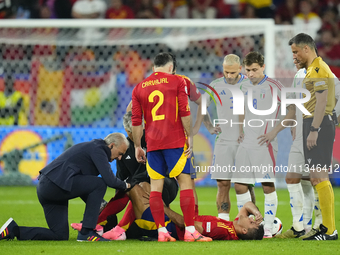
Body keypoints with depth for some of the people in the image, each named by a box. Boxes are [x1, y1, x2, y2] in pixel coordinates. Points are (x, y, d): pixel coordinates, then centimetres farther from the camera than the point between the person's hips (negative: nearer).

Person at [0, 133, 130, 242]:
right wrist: (125, 185, 2)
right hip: (55, 183, -10)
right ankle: (86, 232, -12)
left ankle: (13, 229, 7)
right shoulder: (97, 149, -6)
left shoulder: (92, 147, 25)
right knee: (99, 184, -13)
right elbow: (109, 179, -17)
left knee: (60, 236, 8)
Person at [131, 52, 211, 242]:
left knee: (156, 185, 5)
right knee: (185, 181, -2)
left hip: (152, 143, 3)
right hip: (175, 141, -3)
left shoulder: (139, 88, 11)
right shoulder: (177, 81, 3)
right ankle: (190, 231, -7)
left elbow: (136, 121, 10)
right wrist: (189, 137, 1)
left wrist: (137, 146, 15)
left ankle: (162, 231, 1)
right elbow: (184, 112, -4)